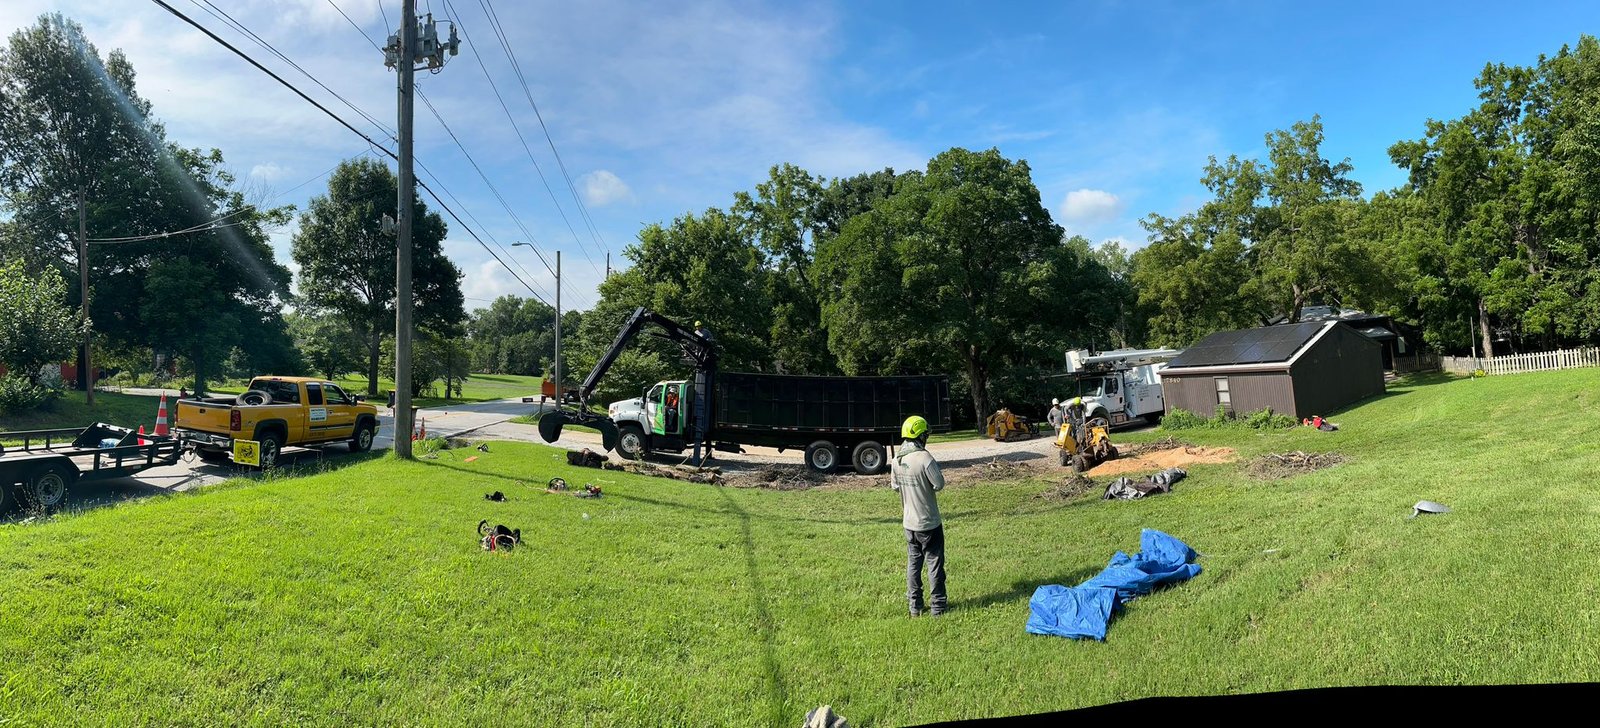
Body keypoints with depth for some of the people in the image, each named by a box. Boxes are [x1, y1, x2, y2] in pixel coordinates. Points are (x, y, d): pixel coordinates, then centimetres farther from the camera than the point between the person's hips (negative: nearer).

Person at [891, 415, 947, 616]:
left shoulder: (896, 460, -3)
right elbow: (939, 485, -15)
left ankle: (915, 605, 21)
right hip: (929, 523, -5)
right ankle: (938, 605, 17)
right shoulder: (925, 459, -23)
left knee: (913, 563, 15)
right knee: (934, 563, 9)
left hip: (909, 522, 6)